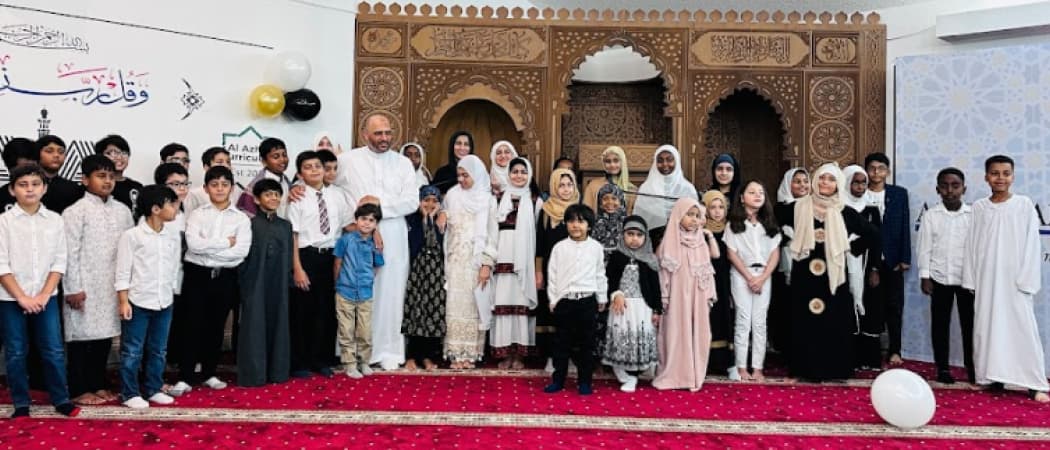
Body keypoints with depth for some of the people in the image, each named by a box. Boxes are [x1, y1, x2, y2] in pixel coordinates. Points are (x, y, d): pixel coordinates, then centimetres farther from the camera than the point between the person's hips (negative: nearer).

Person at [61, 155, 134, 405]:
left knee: (105, 335, 11)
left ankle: (99, 385, 22)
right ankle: (79, 390, 12)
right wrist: (73, 288, -13)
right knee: (81, 335, 2)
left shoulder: (122, 211, 8)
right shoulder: (75, 212, -6)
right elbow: (70, 252, -9)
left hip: (113, 286, 5)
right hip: (85, 287, -5)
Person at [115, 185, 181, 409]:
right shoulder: (131, 236, -9)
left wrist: (170, 295, 12)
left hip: (164, 303, 5)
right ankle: (130, 393, 14)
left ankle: (153, 389, 26)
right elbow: (123, 272, -8)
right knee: (132, 352, 4)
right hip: (138, 302, -5)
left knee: (158, 350, 14)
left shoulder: (174, 236, 6)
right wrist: (124, 302, -11)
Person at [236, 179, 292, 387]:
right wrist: (243, 282, -8)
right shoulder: (250, 224, -3)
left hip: (279, 285, 4)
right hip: (255, 284, -4)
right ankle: (253, 373, 6)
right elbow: (242, 255, -4)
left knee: (278, 325, 8)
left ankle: (277, 371, 17)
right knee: (255, 327, -1)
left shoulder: (286, 225, 11)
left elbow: (288, 257, 12)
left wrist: (288, 282, 7)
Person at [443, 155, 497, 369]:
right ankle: (456, 353, 1)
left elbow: (491, 234, 0)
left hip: (476, 261, 0)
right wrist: (444, 260, 0)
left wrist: (486, 264, -7)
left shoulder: (487, 200, 2)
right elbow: (444, 227, 6)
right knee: (456, 304, -2)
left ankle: (470, 353, 5)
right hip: (456, 260, 1)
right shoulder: (452, 195, 5)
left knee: (474, 305, 0)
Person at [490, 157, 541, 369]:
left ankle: (519, 353, 5)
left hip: (525, 261, 0)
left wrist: (539, 268, -1)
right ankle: (505, 353, 4)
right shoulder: (499, 199, 9)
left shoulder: (535, 201, 7)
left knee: (522, 303, -1)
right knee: (503, 301, -2)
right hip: (503, 259, 1)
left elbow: (538, 235, 5)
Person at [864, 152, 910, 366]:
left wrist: (904, 258, -2)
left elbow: (905, 227, 3)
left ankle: (894, 350, 13)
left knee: (894, 306, 5)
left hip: (892, 260, 1)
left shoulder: (899, 193, 5)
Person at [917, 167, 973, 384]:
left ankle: (971, 367, 18)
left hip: (968, 277, 0)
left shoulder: (973, 214, -1)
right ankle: (942, 368, 15)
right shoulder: (930, 215, -2)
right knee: (940, 324, 6)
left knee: (969, 323, 6)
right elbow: (924, 248, 0)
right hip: (940, 277, 0)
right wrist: (924, 276, -4)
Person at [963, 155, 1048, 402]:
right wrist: (970, 279, 2)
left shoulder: (1025, 204, 0)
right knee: (987, 326, 4)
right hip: (986, 279, 2)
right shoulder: (979, 207, 6)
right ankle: (993, 376, 11)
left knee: (1022, 327, -4)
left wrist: (1026, 279, -8)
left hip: (1014, 278, -2)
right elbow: (972, 244, 6)